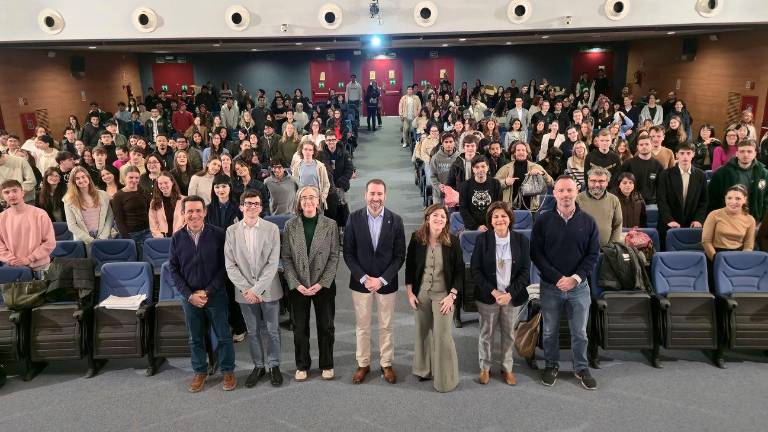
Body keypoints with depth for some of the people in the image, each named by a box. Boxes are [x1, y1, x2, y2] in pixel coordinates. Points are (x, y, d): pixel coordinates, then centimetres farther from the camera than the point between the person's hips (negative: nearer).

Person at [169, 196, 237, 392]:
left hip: (216, 294, -2)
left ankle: (228, 371, 24)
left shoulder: (217, 234, -9)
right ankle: (200, 372, 32)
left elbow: (224, 266, -8)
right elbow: (173, 269, 2)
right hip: (189, 297, 2)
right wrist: (189, 295, -7)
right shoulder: (177, 238, -2)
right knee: (195, 338, 15)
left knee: (223, 335, 7)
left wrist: (208, 291, -12)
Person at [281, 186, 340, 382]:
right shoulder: (290, 226, -1)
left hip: (324, 285, 0)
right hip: (298, 286, 1)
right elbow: (286, 258, -1)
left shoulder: (330, 225, -4)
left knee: (326, 327, 10)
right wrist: (296, 284, -11)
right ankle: (302, 365, 29)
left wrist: (322, 283, -12)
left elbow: (334, 257, -4)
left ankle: (327, 365, 29)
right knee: (300, 328, 11)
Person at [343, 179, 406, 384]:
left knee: (386, 326, 12)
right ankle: (363, 364, 28)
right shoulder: (354, 218, -6)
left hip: (386, 282, 0)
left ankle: (386, 364, 28)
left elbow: (400, 255, -4)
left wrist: (382, 279, -12)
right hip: (360, 281, 0)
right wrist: (363, 278, -12)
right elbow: (348, 253, -4)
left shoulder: (395, 220, -6)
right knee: (362, 326, 12)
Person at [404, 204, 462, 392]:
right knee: (422, 332, 13)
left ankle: (445, 378, 16)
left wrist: (452, 295, -10)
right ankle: (424, 369, 32)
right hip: (420, 293, 2)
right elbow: (409, 266, 3)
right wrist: (410, 292, 0)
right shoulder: (417, 239, -4)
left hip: (443, 295, -2)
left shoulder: (452, 241, -9)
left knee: (442, 335, 0)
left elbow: (459, 270, -4)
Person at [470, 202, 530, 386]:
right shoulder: (482, 239, -7)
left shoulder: (521, 240, -4)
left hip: (512, 297, 1)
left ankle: (507, 368, 33)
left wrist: (510, 294, -13)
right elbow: (476, 270, -7)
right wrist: (493, 292, -16)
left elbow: (525, 271, -3)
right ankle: (485, 368, 30)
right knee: (486, 333, 12)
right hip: (487, 296, -1)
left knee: (509, 333, 14)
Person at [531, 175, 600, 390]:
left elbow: (593, 255, 0)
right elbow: (536, 253, -6)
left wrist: (575, 278, -12)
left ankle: (581, 368, 30)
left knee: (580, 332, 11)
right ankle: (551, 366, 31)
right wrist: (557, 278, -13)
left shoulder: (588, 222, -1)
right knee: (549, 331, 12)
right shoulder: (543, 220, -4)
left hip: (579, 286, 1)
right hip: (550, 286, 0)